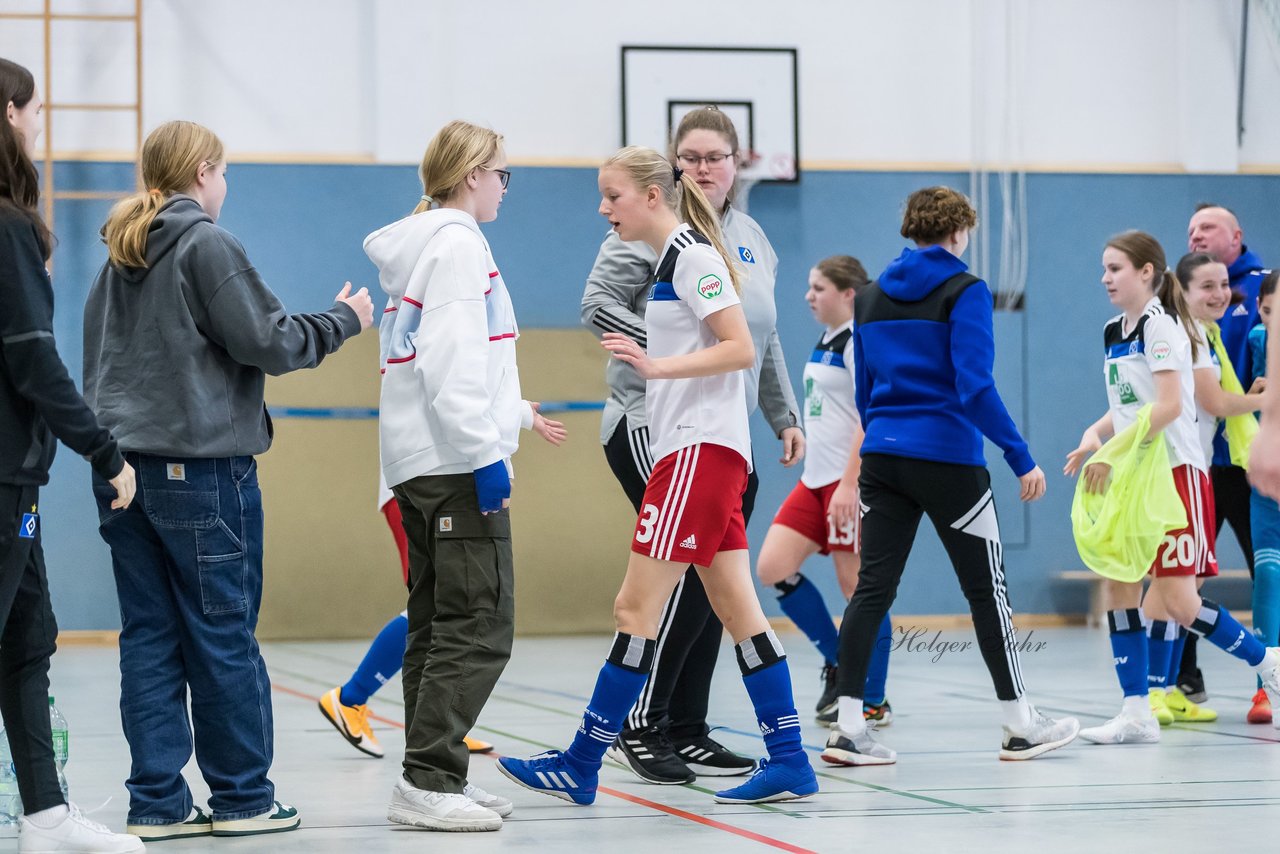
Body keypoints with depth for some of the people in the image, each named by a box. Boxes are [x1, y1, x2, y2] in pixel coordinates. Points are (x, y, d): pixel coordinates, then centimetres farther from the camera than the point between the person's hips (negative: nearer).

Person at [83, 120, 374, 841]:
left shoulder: (119, 257, 14)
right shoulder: (207, 245, -8)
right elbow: (267, 342, -11)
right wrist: (343, 320, 4)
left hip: (122, 464, 7)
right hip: (201, 465, -7)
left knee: (149, 637, 7)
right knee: (223, 635, 1)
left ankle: (157, 803, 6)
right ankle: (243, 799, 8)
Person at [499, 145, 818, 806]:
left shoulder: (692, 254, -10)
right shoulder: (674, 259, 19)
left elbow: (742, 349, -17)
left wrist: (657, 365, -23)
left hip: (702, 448, -10)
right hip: (693, 450, 10)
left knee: (636, 607, -8)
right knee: (736, 608, 7)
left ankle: (580, 767, -6)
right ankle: (789, 762, 6)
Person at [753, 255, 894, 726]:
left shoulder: (859, 341, -12)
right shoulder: (826, 341, 16)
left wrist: (848, 483, -25)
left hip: (852, 480, -9)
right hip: (816, 479, 9)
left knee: (858, 586, -4)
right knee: (772, 568, 0)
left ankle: (874, 702, 5)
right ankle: (838, 663, 13)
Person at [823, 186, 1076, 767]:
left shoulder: (871, 298, 12)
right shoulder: (964, 292, -8)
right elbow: (974, 387, -17)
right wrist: (1021, 458, -13)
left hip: (882, 458, 6)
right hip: (948, 459, -5)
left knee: (873, 588, 2)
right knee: (986, 589, 6)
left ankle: (847, 726, -6)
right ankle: (1020, 725, 14)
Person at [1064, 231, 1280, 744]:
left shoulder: (1160, 325, -11)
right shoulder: (1113, 333, 14)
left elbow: (1169, 404, -21)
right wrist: (1095, 434, 1)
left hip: (1175, 472, -8)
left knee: (1178, 603, -9)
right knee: (1118, 587, 0)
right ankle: (1137, 714, 1)